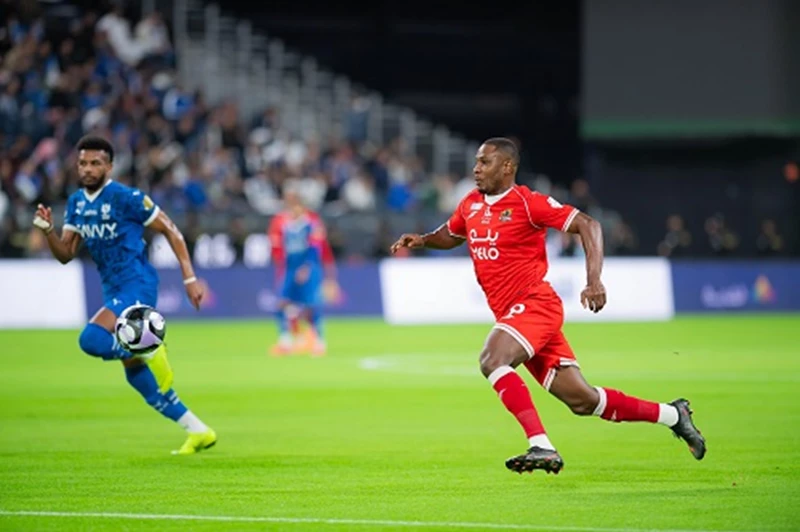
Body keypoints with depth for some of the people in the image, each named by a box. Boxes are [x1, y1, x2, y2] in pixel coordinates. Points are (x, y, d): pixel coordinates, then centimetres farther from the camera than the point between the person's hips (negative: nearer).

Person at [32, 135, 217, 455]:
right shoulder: (76, 203, 9)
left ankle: (151, 352, -7)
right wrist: (48, 231, -10)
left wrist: (190, 278, -10)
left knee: (91, 339, -28)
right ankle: (198, 432, 15)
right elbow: (66, 254, 10)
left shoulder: (126, 198, -12)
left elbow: (170, 231, -7)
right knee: (137, 377, 8)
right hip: (114, 292, 8)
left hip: (137, 286, -8)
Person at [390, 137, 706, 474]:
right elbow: (451, 235, 32)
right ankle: (672, 414, 20)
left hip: (534, 304, -7)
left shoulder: (527, 203, -11)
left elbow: (587, 225, -13)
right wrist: (421, 240, 10)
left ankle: (541, 447, -32)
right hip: (510, 312, 7)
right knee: (581, 400, 5)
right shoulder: (471, 205, 11)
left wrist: (594, 281, -23)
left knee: (492, 360, -30)